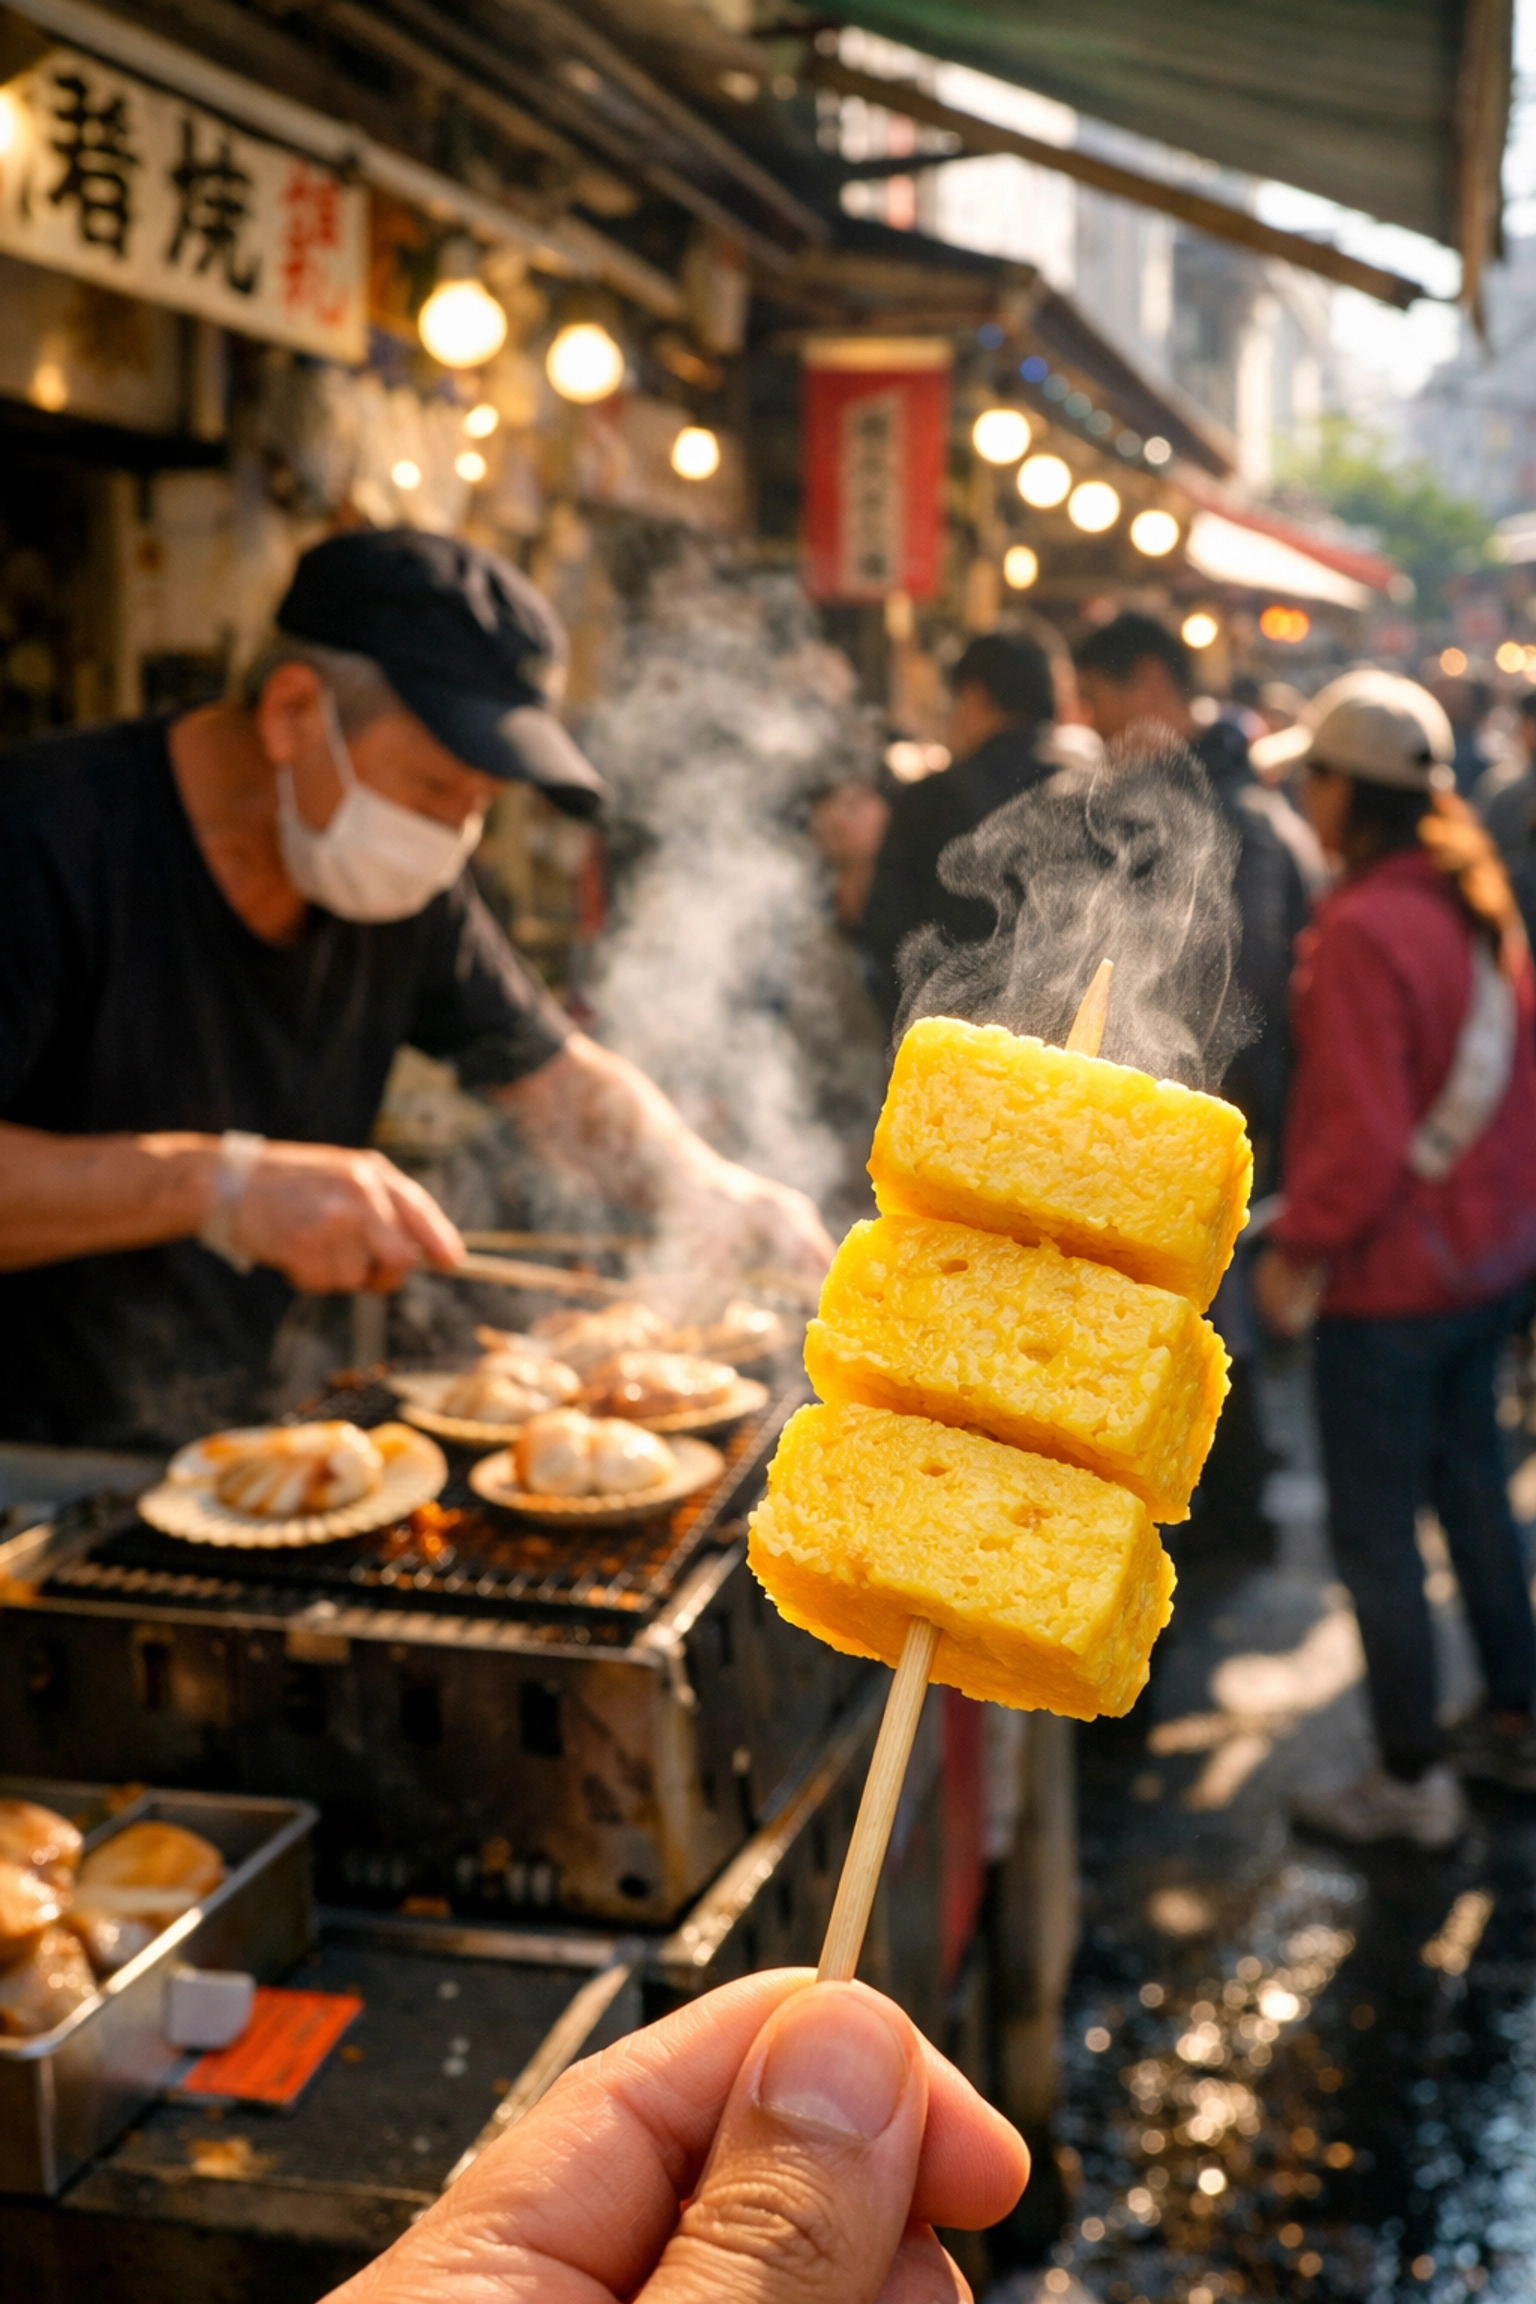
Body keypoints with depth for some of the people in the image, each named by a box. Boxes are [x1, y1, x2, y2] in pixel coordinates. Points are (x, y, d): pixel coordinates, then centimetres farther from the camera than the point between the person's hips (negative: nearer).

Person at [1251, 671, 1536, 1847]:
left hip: (1394, 1276, -9)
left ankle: (1412, 1782, 15)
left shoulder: (1364, 933, -22)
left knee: (1375, 1530, 4)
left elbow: (1362, 1133, -24)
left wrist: (1299, 1249, -13)